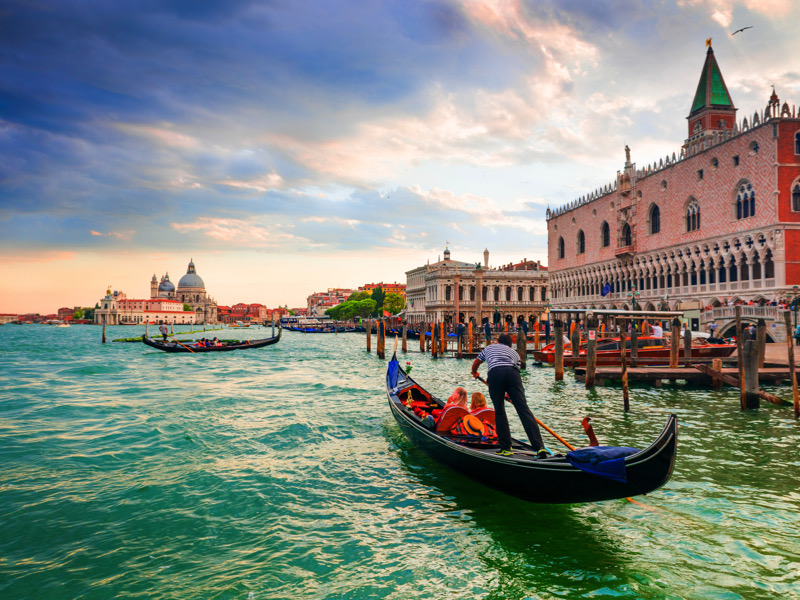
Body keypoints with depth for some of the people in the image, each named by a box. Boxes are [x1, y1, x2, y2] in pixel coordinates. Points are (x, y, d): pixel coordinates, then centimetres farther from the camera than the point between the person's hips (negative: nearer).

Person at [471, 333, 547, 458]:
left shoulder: (489, 348, 38)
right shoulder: (514, 353, 37)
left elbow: (476, 363, 50)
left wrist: (474, 373, 72)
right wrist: (511, 395, 45)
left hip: (495, 374, -1)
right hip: (512, 372, 1)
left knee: (499, 411, 9)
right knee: (523, 409, -2)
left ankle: (506, 448, 9)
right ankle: (540, 447, -9)